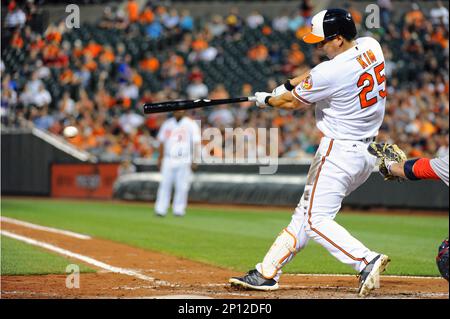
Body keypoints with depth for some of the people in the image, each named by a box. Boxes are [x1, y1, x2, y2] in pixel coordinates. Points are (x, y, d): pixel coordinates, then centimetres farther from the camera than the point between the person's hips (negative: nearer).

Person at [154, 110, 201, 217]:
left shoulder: (191, 124, 0)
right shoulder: (167, 124, 12)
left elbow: (196, 143, -3)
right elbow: (162, 142, 17)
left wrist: (194, 160, -10)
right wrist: (160, 158, 12)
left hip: (184, 160, -3)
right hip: (168, 159, 3)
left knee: (182, 186, -3)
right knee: (165, 184, -2)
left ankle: (178, 210, 4)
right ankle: (160, 209, -1)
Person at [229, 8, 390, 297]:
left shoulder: (331, 73, -21)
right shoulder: (371, 47, 2)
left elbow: (294, 102, -2)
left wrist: (267, 100, 17)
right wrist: (288, 84, 18)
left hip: (339, 151, -9)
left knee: (316, 219, -7)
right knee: (305, 213, 12)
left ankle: (367, 260, -21)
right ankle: (267, 273, 17)